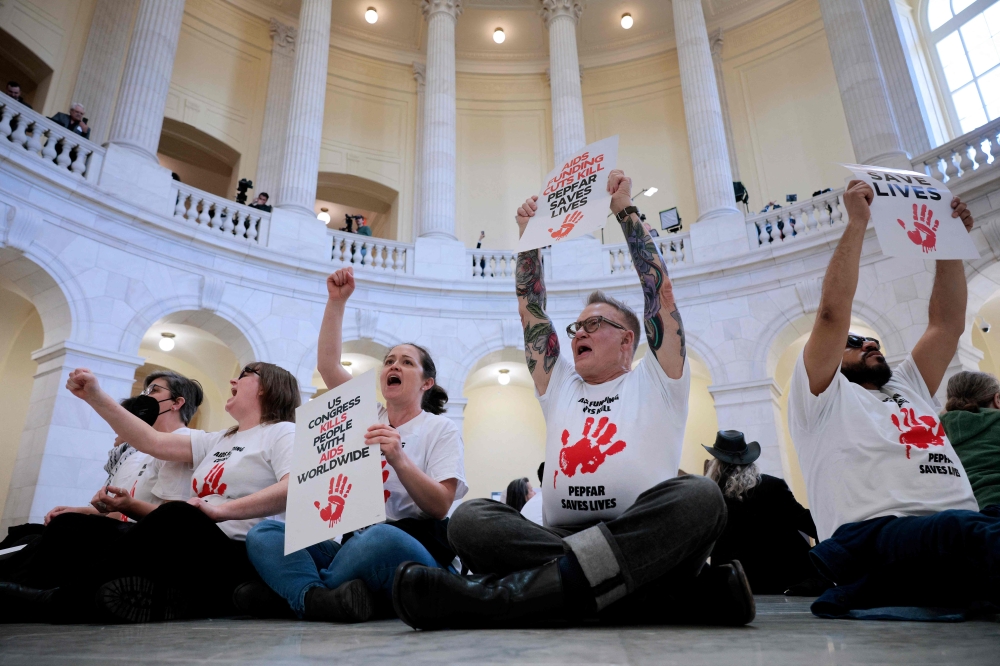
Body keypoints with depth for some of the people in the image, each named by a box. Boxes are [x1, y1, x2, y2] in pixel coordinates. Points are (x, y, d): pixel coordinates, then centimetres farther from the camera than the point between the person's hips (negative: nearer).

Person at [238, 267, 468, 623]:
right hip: (354, 542, 5)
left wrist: (398, 458, -23)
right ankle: (317, 598, -37)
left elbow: (440, 506, -8)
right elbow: (328, 365, 8)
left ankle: (295, 593, -19)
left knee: (380, 538, -40)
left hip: (410, 550, -5)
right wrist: (337, 301, 4)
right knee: (263, 533, -14)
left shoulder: (441, 429, 3)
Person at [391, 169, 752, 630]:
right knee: (469, 518, -24)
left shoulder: (654, 383, 15)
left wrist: (625, 211, 12)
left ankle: (503, 596, -42)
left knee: (700, 495, -35)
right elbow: (531, 309, 23)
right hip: (559, 536, 3)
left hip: (646, 539, -2)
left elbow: (659, 290, 9)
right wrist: (529, 236, 21)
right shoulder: (559, 387, 24)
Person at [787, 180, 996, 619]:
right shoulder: (821, 397, 13)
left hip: (959, 534, 7)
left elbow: (947, 323, 31)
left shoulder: (908, 387, 34)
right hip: (873, 536, -7)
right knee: (960, 531, -38)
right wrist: (857, 222, 5)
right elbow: (833, 311, 1)